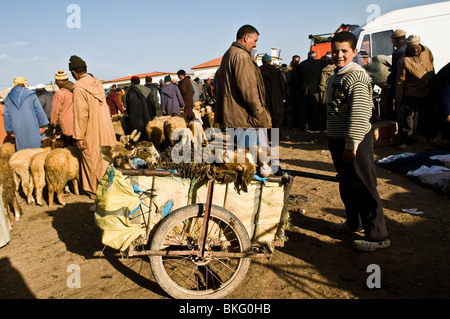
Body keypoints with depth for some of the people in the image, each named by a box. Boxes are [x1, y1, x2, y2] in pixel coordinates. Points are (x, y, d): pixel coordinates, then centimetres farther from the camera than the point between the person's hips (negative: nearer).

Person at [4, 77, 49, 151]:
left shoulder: (8, 99, 10)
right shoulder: (31, 95, -3)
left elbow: (6, 116, 11)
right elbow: (39, 111, -7)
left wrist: (10, 131, 16)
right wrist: (43, 125, -5)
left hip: (18, 131, 4)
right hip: (32, 128, -3)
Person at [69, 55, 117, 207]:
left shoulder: (79, 88, -14)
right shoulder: (98, 83, 8)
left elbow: (80, 114, -18)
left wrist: (79, 137, -13)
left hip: (92, 135, -7)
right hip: (107, 130, 7)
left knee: (95, 166, 1)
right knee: (107, 163, 14)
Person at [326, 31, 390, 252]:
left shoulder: (357, 76, -16)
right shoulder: (336, 76, 14)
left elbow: (359, 114, -23)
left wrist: (351, 145, -24)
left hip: (354, 142, -9)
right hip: (338, 139, 9)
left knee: (363, 188, -4)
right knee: (346, 184, 19)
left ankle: (378, 236, 7)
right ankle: (354, 222, 37)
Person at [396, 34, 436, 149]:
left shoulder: (427, 52, 1)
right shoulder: (404, 61, -16)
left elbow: (432, 70, 16)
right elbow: (400, 82, -12)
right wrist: (398, 100, -10)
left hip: (428, 94, 6)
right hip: (412, 96, -6)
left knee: (430, 117, 19)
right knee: (408, 118, -1)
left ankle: (430, 136, 40)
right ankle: (406, 140, 15)